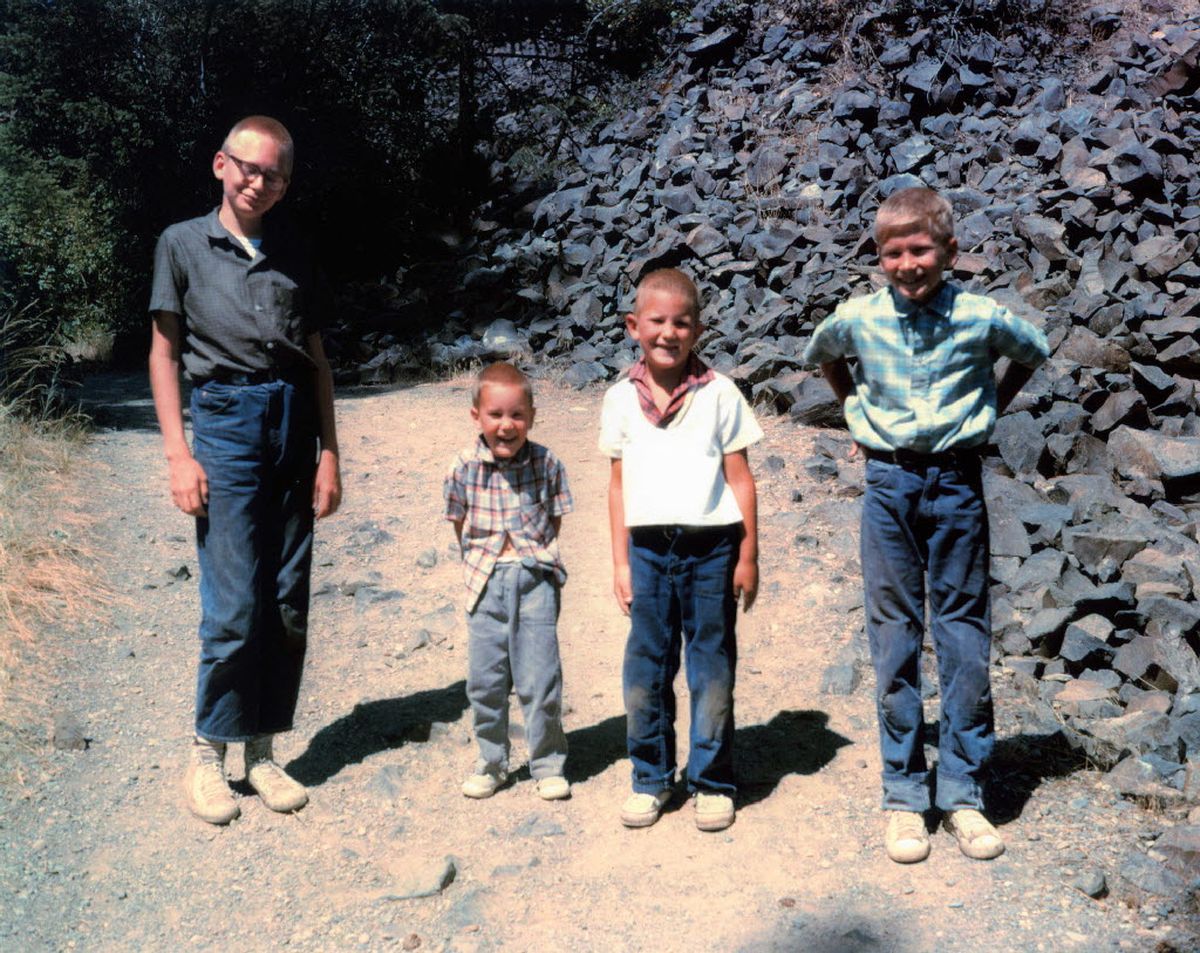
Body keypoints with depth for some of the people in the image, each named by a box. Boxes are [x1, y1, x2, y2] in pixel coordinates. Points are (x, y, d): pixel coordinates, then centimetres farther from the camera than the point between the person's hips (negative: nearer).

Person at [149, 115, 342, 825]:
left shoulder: (295, 257, 16)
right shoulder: (184, 245, 8)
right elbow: (165, 353, 5)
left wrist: (329, 455, 8)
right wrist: (178, 454, -4)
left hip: (294, 425, 4)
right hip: (226, 421, -3)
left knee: (289, 606, 3)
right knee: (235, 605, -7)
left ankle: (262, 749, 15)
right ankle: (208, 756, 9)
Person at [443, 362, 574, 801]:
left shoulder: (546, 463, -7)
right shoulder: (465, 466, -8)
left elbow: (555, 520, 5)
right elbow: (460, 522, 5)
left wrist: (534, 556, 0)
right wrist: (481, 562, 3)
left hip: (535, 578, -1)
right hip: (486, 581, 1)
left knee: (540, 679, 2)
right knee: (485, 680, 9)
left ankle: (547, 764, 18)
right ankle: (491, 762, 27)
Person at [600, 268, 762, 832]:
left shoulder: (718, 393, 0)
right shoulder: (621, 398, 5)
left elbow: (740, 478, 2)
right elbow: (619, 483, 8)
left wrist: (748, 556, 0)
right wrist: (621, 562, 6)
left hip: (710, 548, -1)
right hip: (648, 548, 2)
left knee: (711, 670, 6)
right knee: (644, 671, 7)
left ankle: (712, 783, 21)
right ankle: (651, 777, 24)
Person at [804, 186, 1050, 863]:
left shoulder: (982, 317, -5)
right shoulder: (857, 319, -3)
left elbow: (1034, 353, 17)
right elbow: (822, 355, 20)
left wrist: (990, 409, 10)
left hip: (957, 480, 0)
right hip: (889, 481, 1)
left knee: (965, 634, 3)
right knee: (895, 636, 5)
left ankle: (964, 794, 15)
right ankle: (904, 795, 15)